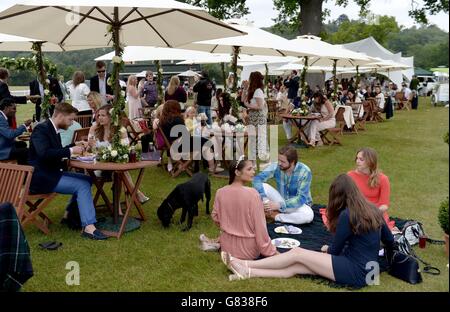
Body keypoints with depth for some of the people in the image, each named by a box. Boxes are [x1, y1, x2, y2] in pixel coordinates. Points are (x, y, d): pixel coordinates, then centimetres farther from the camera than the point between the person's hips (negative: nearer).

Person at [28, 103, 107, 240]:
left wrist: (75, 147, 7)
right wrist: (70, 150, -27)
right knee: (82, 186, -19)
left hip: (52, 173, 10)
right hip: (41, 177, -10)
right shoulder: (41, 129, -16)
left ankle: (69, 215, 12)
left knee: (87, 179, 7)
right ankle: (89, 227, -23)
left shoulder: (53, 129, 11)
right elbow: (44, 153, -31)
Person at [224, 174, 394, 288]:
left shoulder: (347, 215, -16)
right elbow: (390, 241, 15)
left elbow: (335, 250, -7)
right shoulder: (372, 209, 8)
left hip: (356, 272, -8)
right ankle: (248, 272, -4)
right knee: (296, 267, -1)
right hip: (364, 267, 8)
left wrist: (326, 249, 16)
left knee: (297, 253, -6)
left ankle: (246, 265, -1)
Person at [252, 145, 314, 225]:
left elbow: (301, 198, -27)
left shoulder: (304, 171, -24)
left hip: (298, 204, -1)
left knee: (308, 215, -36)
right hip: (281, 201, 1)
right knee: (263, 186, -22)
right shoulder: (275, 167, -16)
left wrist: (279, 205, -37)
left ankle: (275, 216, -17)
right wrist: (265, 200, -39)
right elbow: (257, 179, -23)